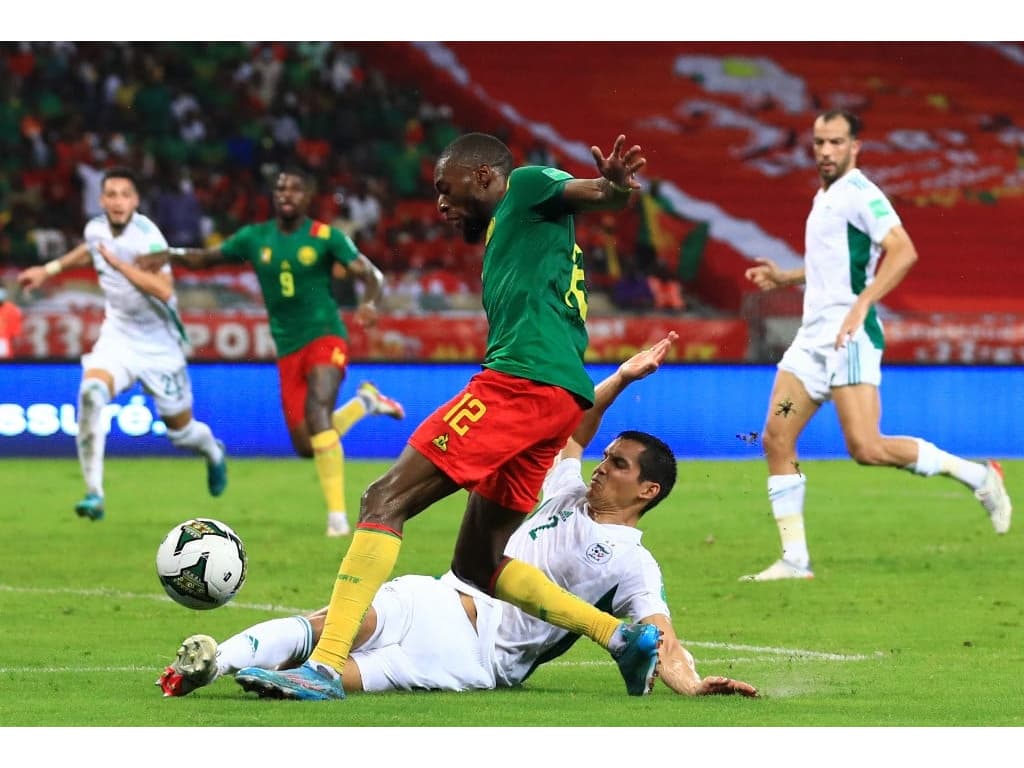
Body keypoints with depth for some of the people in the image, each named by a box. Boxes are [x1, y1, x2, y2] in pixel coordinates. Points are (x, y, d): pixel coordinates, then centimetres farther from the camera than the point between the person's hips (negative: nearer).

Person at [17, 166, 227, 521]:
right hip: (117, 336, 3)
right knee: (91, 393, -28)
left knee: (181, 430, 11)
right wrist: (49, 269, 24)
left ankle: (214, 453, 50)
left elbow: (164, 290, -37)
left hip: (160, 345, -3)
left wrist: (119, 263, -38)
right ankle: (94, 494, -26)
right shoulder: (96, 228, -5)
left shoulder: (146, 235, -23)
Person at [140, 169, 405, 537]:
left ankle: (337, 515, -23)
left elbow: (370, 274, -9)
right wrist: (172, 255, -8)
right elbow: (205, 258, 12)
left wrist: (370, 303, -31)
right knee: (306, 447, 3)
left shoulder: (326, 237, -5)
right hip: (288, 350, 5)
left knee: (317, 412, -29)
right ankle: (364, 401, 33)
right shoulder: (254, 237, 5)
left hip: (325, 337, -5)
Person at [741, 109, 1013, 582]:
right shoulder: (824, 198, 20)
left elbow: (903, 252, -22)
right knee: (776, 441, -1)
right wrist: (783, 277, 23)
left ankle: (978, 476, -1)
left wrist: (860, 307, -27)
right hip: (813, 336, 9)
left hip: (849, 337, -9)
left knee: (865, 447, -17)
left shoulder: (860, 194, -9)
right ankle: (795, 560, 1)